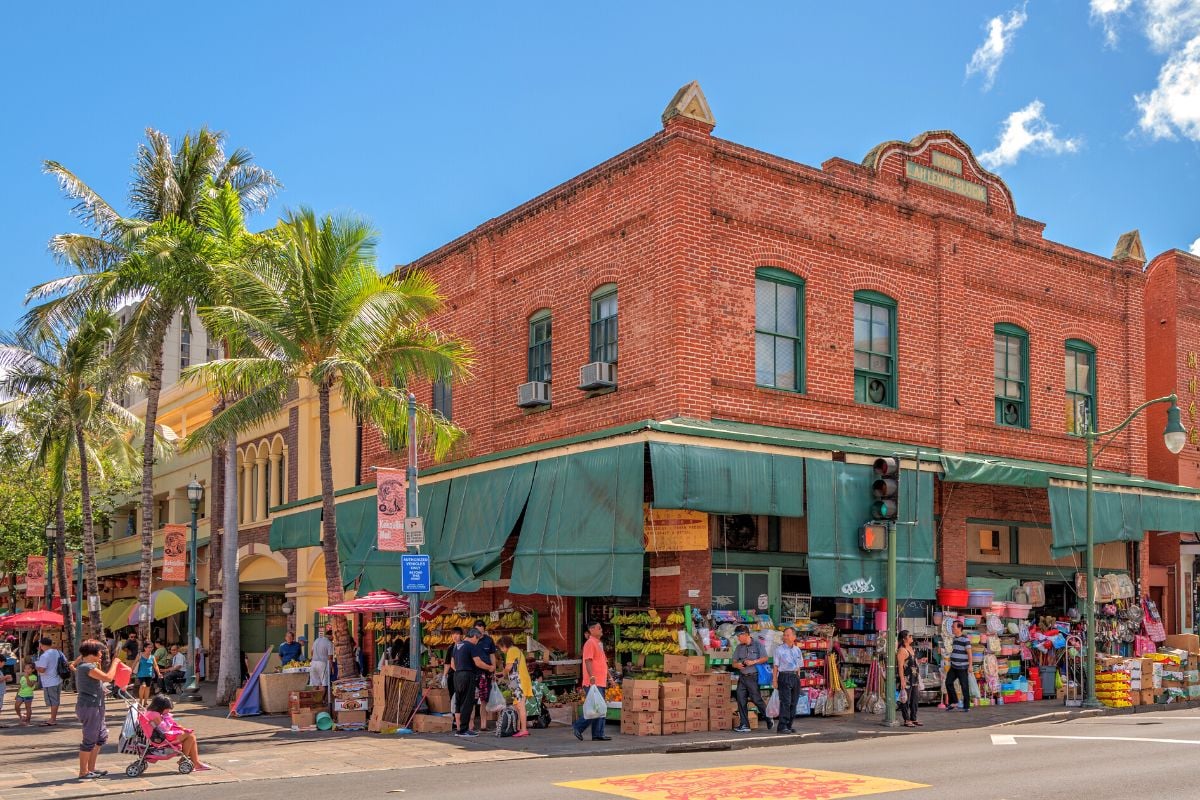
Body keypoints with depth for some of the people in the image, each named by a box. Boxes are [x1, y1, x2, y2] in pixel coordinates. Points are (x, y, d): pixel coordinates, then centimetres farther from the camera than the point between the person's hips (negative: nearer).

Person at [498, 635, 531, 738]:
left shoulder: (511, 650, -5)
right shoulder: (517, 650, 24)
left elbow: (508, 667, -14)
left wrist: (504, 672, 5)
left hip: (518, 681, -10)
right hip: (521, 681, 10)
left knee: (520, 706, -12)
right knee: (516, 706, 11)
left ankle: (524, 730, -15)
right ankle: (518, 728, 11)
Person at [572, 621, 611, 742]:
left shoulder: (599, 644, 20)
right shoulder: (590, 643, -10)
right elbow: (588, 661, -19)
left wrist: (608, 677, 22)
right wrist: (592, 676, -28)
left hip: (601, 682, 10)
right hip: (594, 682, -10)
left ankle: (598, 734, 10)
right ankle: (578, 726, 1)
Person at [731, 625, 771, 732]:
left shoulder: (757, 645, -2)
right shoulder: (739, 647, 12)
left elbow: (765, 658, -5)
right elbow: (734, 662, 13)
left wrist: (753, 662, -17)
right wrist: (737, 665, -10)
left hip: (753, 676, -5)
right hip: (742, 677, 5)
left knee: (757, 699, -2)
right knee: (741, 700, 0)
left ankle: (768, 719, 19)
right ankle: (744, 725, 5)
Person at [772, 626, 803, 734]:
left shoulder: (797, 650, 12)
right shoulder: (779, 649, -2)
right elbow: (776, 666, -3)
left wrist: (798, 677, 13)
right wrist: (774, 680, -8)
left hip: (795, 676, 5)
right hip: (784, 677, -5)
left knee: (793, 702, 5)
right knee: (785, 702, -11)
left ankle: (789, 725, 12)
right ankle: (782, 726, -9)